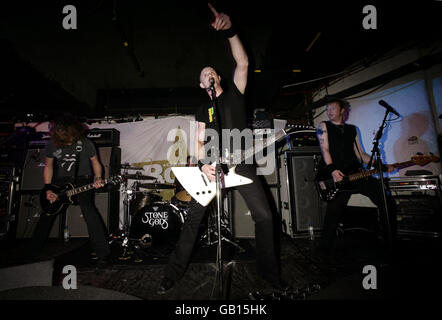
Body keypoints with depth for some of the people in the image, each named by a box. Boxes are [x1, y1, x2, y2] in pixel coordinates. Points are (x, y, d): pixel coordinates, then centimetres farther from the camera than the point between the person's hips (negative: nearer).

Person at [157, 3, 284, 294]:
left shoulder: (234, 93, 11)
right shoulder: (204, 110, 16)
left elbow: (243, 63, -5)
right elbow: (199, 140, 6)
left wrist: (229, 30, -17)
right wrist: (203, 164, -12)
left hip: (242, 164, -1)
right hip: (214, 165, 2)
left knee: (264, 217, -4)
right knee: (194, 218, -1)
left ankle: (269, 271, 17)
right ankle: (174, 272, 12)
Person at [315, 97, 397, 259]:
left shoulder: (352, 129, 23)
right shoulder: (323, 126, 11)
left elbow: (360, 154, 21)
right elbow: (325, 150, -4)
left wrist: (382, 166, 11)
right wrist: (332, 170, -19)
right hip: (336, 175, -4)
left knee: (387, 201, -1)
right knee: (333, 213, -14)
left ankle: (391, 241, 19)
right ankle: (327, 253, 2)